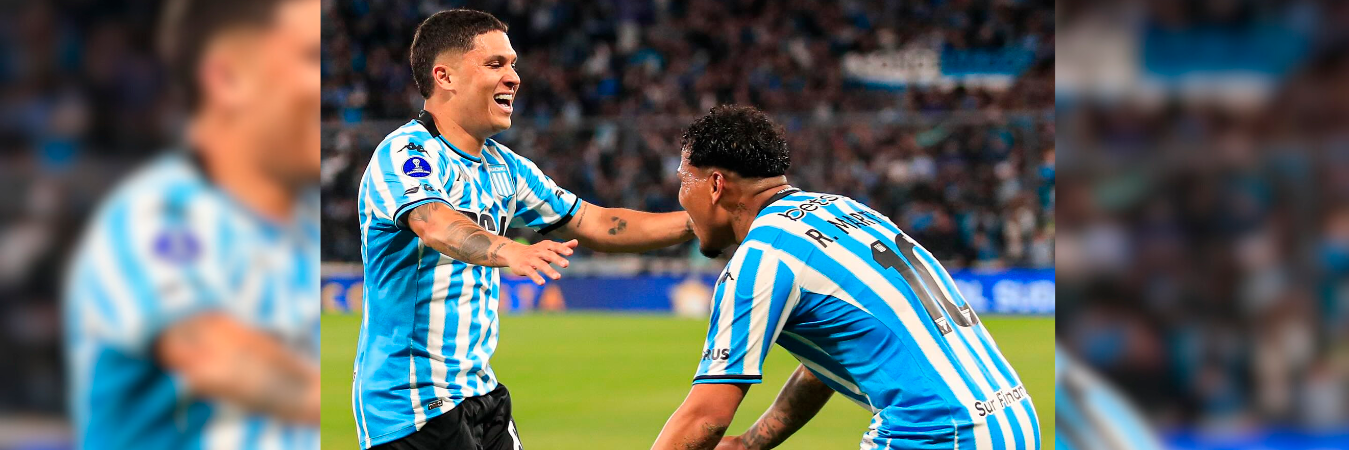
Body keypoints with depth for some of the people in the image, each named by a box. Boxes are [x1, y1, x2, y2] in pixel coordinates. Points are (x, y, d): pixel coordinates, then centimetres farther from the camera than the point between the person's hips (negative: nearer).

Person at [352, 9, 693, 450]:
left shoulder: (503, 166, 12)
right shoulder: (405, 153, -15)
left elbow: (594, 224, 16)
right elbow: (437, 226, -35)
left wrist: (699, 221, 7)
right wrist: (509, 252, -54)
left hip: (479, 392, 9)